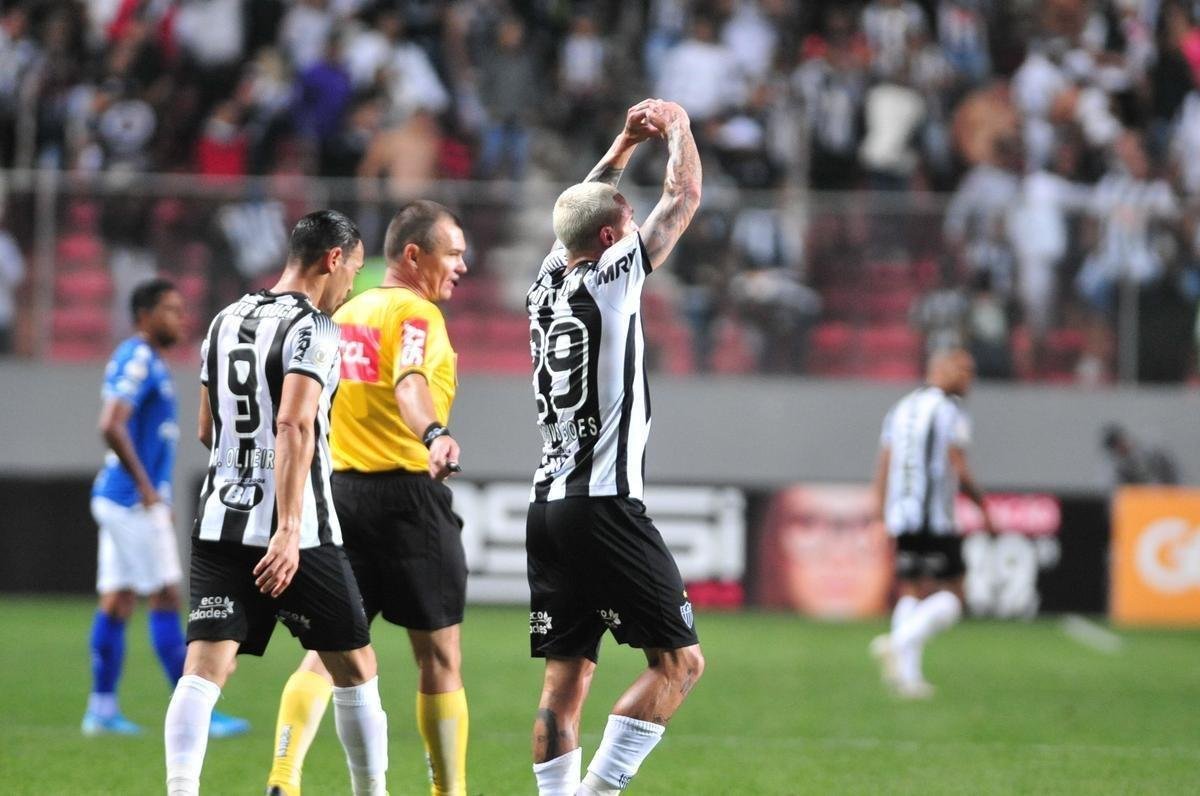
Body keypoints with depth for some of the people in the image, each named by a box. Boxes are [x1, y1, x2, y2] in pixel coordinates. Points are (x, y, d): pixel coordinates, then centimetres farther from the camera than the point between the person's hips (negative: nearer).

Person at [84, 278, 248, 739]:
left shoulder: (145, 361, 17)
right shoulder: (138, 361, -14)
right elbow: (111, 427, -25)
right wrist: (146, 488, -21)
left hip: (123, 499, 10)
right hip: (135, 501, -10)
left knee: (117, 601, 9)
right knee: (165, 600, -8)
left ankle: (102, 708, 10)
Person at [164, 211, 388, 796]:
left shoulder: (226, 321, 13)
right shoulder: (312, 329, -9)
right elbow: (294, 424, -22)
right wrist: (289, 530, -27)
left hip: (219, 522, 6)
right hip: (291, 532, -6)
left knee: (204, 670, -4)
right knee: (354, 669, 11)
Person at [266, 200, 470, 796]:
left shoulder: (345, 314, 14)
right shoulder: (416, 312, -8)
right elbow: (410, 383, -29)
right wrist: (434, 435, -47)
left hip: (342, 490, 7)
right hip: (409, 494, -7)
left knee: (327, 652, 5)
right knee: (440, 656, 5)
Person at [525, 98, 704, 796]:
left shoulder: (548, 285, 11)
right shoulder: (610, 279, -7)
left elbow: (583, 209, 32)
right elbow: (684, 199, 1)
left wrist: (627, 143, 35)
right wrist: (679, 128, 18)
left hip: (548, 506, 8)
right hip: (605, 504, -8)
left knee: (566, 680, 6)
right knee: (680, 661, -3)